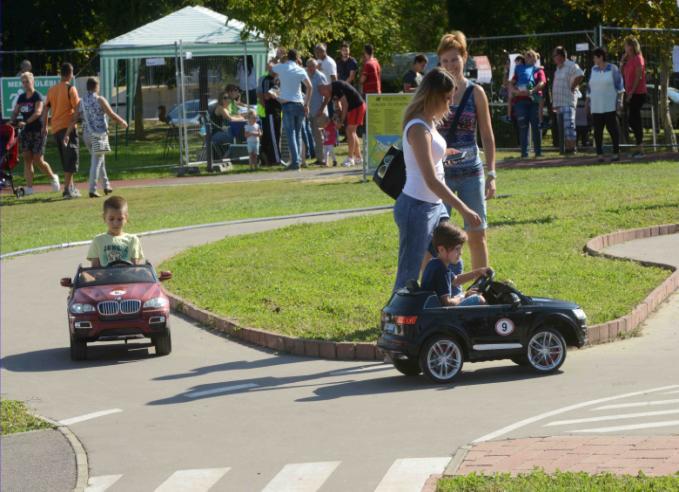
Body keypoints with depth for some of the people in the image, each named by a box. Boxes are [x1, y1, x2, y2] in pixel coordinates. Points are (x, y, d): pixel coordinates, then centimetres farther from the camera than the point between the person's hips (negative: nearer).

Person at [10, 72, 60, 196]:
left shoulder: (38, 96, -10)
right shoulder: (21, 97, 11)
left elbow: (38, 112, -23)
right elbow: (15, 112, 15)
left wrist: (26, 122, -32)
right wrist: (13, 121, -6)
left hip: (38, 131, -6)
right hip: (26, 131, 6)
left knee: (38, 160, -6)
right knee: (27, 159, 1)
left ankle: (53, 177, 19)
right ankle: (29, 188, 2)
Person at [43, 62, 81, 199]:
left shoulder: (52, 89, 9)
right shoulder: (70, 89, -10)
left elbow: (46, 108, 11)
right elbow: (77, 107, -13)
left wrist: (44, 126, 17)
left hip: (55, 128, 7)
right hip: (68, 127, -7)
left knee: (65, 159, 18)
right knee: (72, 158, -4)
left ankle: (71, 186, 26)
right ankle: (67, 189, -12)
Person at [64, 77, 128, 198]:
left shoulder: (82, 102, 5)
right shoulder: (100, 100, -9)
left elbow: (74, 120, -1)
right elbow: (112, 115, -6)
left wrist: (67, 134, -2)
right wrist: (122, 122, 10)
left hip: (87, 134, 5)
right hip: (99, 134, -5)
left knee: (99, 160, 21)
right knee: (96, 162, -5)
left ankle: (106, 186, 29)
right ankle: (92, 190, -13)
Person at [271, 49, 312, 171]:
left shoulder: (281, 68, -1)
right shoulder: (301, 70, 1)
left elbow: (270, 68, 20)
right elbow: (309, 87, -5)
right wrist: (307, 104, -1)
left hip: (287, 104, -2)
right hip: (299, 104, 2)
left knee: (291, 134, -6)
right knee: (298, 133, 14)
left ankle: (295, 161, -17)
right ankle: (298, 159, 14)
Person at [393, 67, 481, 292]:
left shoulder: (429, 122, 9)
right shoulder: (418, 128, -21)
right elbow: (431, 180, -25)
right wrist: (464, 210, -24)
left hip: (435, 206, 10)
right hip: (416, 208, -10)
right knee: (409, 276, -3)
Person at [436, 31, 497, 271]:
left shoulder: (476, 93, 1)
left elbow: (487, 136, 4)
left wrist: (491, 174, 0)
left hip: (471, 171, 1)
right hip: (440, 172, 0)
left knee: (477, 234, 6)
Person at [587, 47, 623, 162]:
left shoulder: (612, 69, 0)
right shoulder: (594, 70, 13)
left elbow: (619, 84, -1)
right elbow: (590, 87, 17)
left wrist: (619, 99, -7)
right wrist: (588, 101, 15)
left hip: (610, 105, -4)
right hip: (596, 107, 4)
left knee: (613, 128, -5)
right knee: (597, 131, 0)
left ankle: (616, 153, 1)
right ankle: (600, 154, 2)